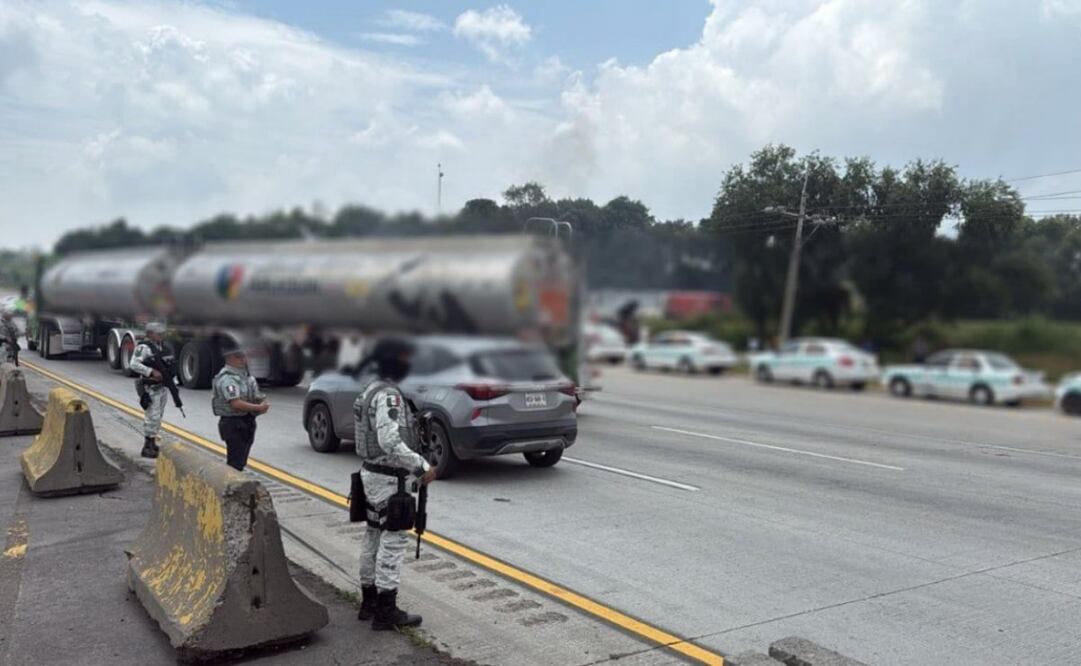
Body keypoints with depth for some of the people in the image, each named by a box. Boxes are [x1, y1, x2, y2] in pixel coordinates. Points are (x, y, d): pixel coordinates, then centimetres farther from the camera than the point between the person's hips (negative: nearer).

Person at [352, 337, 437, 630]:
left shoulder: (372, 389, 11)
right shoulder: (388, 395, -21)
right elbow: (390, 442, -30)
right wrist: (422, 467, -24)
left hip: (372, 472, 10)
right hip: (390, 479, -10)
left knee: (373, 537, 16)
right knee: (393, 541, -4)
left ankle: (369, 602, 26)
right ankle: (386, 612, 1)